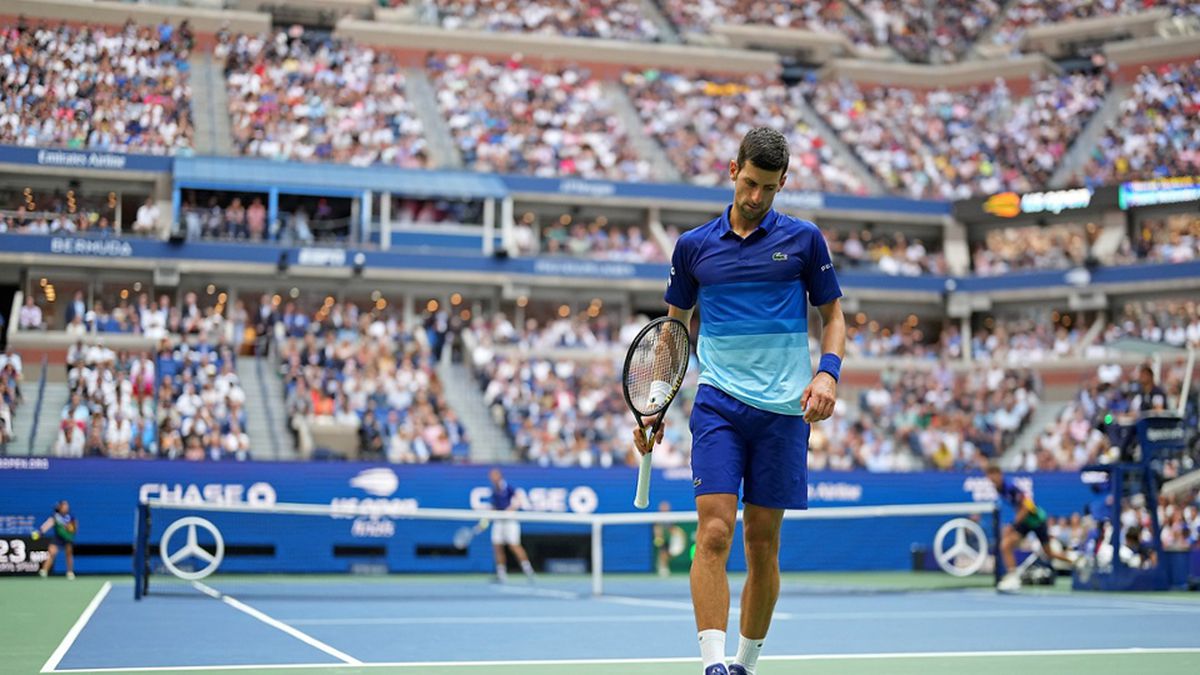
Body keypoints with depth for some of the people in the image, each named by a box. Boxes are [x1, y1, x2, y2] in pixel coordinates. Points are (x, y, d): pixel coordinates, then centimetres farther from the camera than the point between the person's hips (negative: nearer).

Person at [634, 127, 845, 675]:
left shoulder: (804, 239, 6)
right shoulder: (693, 246, 9)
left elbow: (832, 314, 12)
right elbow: (675, 325, 17)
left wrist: (827, 372, -7)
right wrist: (654, 403, 10)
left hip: (783, 409, 0)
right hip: (718, 403, 0)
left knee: (762, 542, 6)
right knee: (714, 532, -15)